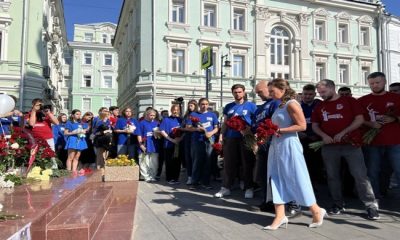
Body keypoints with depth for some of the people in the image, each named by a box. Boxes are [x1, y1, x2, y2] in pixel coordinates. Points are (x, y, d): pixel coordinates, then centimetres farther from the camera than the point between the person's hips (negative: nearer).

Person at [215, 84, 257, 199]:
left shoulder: (251, 106, 3)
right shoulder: (228, 106, 13)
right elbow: (225, 123, 15)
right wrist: (221, 135, 4)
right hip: (230, 138, 3)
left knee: (247, 164, 4)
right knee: (229, 164, 6)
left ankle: (249, 188, 15)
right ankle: (226, 187, 15)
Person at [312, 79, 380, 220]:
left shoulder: (349, 101, 2)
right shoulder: (320, 107, 12)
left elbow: (360, 119, -5)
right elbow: (315, 125, 13)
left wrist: (343, 133, -14)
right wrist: (323, 135, -7)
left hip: (351, 144, -4)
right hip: (329, 146, 4)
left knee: (360, 175, -6)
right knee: (333, 176, 7)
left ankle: (371, 206, 3)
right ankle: (338, 205, 19)